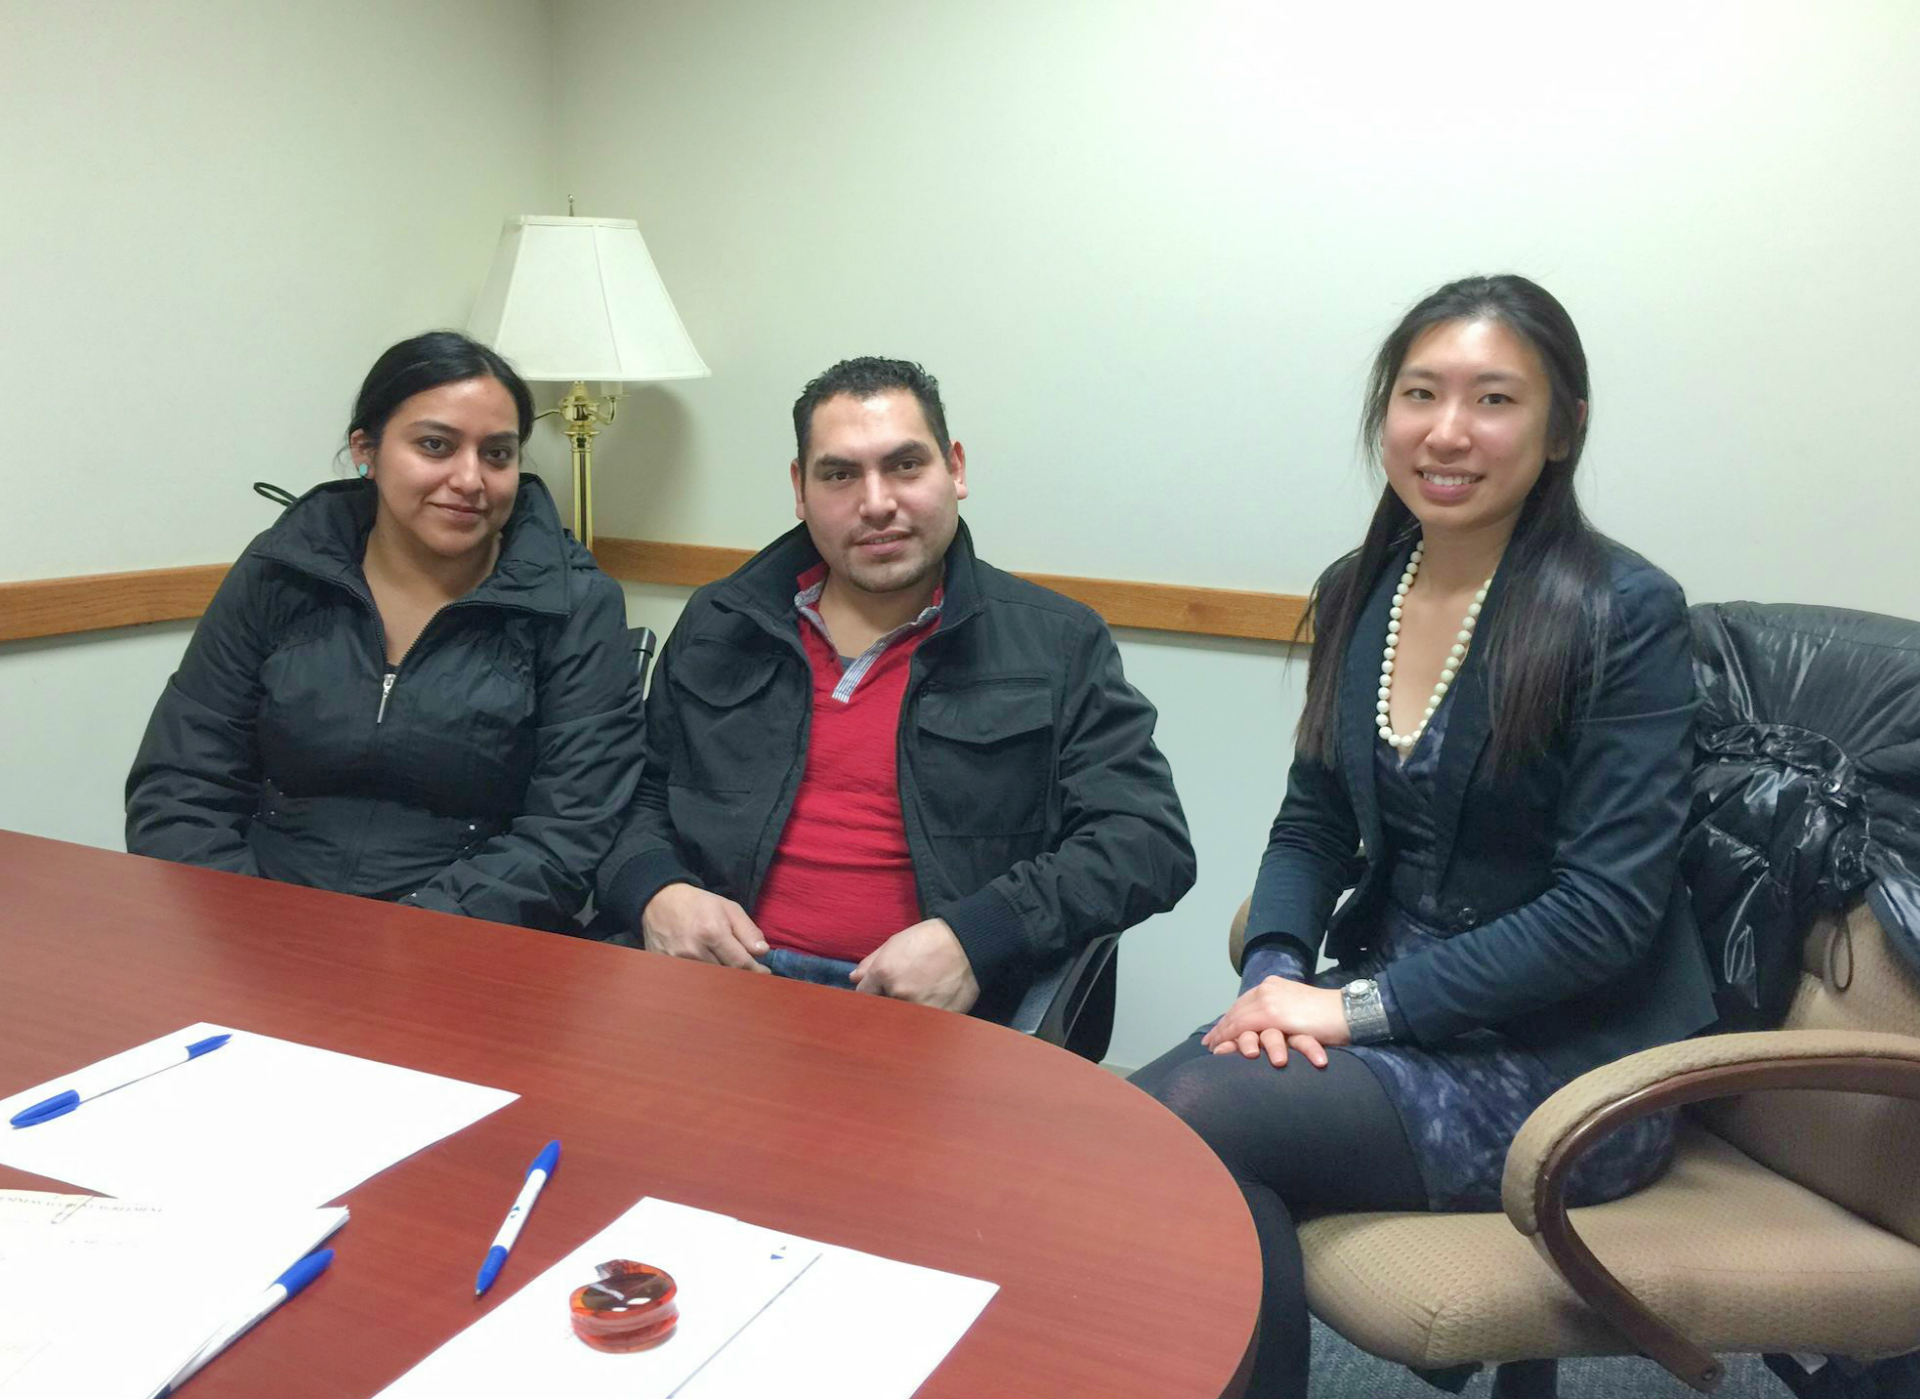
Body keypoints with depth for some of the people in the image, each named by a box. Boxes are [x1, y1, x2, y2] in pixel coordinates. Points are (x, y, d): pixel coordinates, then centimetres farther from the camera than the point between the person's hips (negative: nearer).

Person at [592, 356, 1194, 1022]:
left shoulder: (1059, 647, 8)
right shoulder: (717, 627, 19)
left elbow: (1148, 839, 1)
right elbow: (634, 799, 22)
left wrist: (973, 940, -13)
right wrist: (656, 895, -2)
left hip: (932, 1013, -2)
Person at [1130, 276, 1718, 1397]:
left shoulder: (1626, 613, -12)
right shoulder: (1356, 594, 6)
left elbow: (1606, 907, -16)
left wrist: (1362, 1004, -19)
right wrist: (1275, 974, -9)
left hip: (1573, 1061, -5)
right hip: (1389, 1014, 5)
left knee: (1177, 1123, -24)